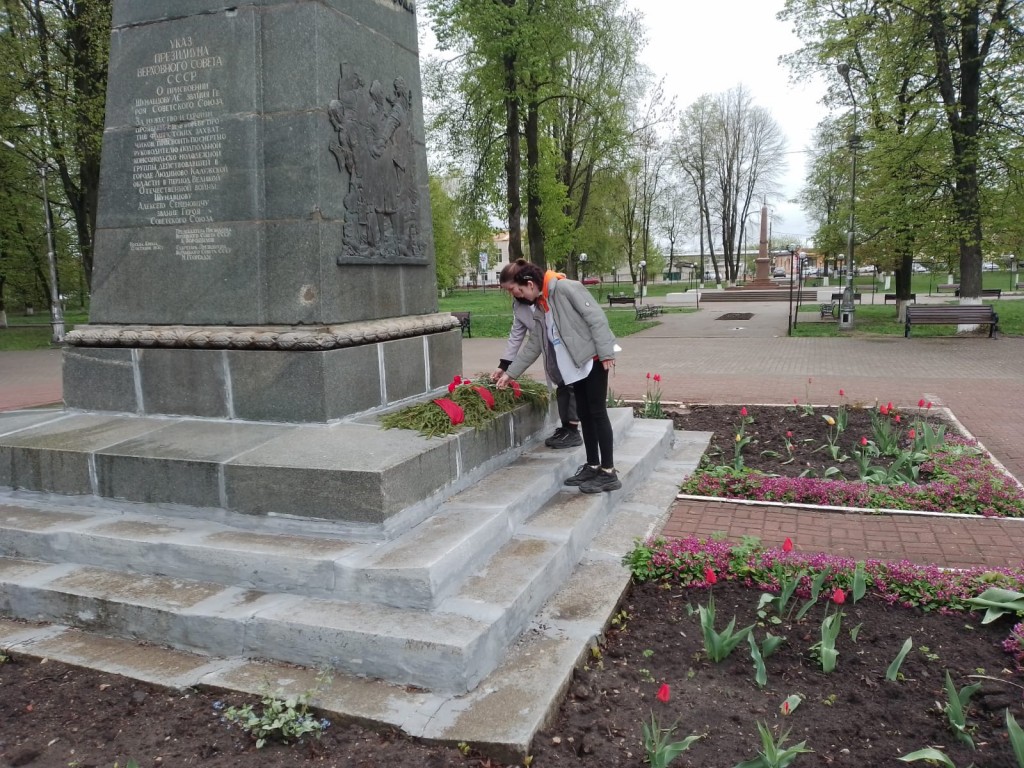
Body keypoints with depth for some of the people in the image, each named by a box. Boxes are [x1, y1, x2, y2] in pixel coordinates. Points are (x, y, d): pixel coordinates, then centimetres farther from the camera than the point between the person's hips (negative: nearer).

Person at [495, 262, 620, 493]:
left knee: (597, 413, -6)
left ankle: (609, 473, -1)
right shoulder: (540, 309, 14)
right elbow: (532, 346, 19)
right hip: (574, 366, 8)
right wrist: (510, 373, 18)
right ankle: (593, 466, 21)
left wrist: (606, 353, -20)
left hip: (593, 359, -8)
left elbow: (596, 317, -16)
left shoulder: (565, 288, -12)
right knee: (584, 414, 11)